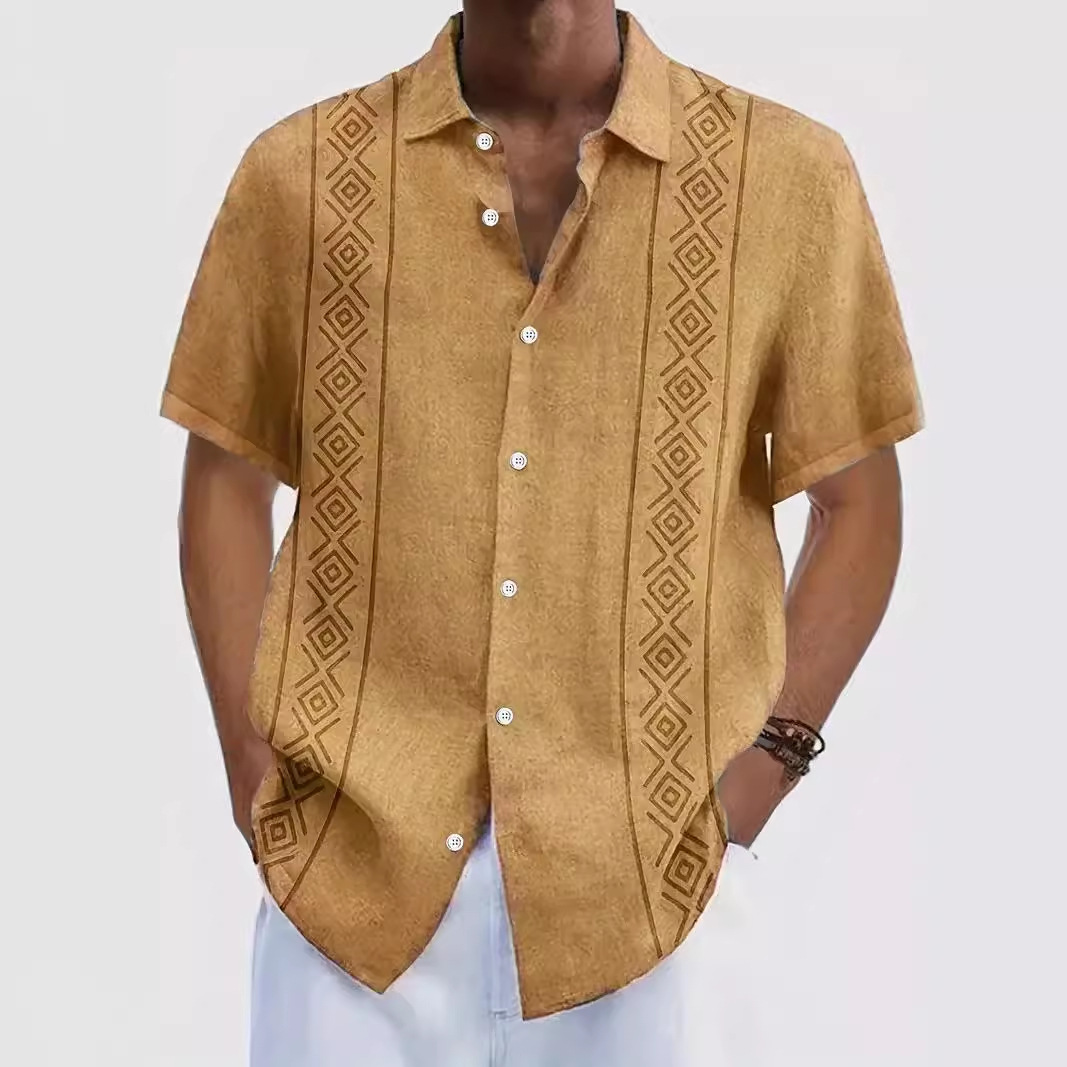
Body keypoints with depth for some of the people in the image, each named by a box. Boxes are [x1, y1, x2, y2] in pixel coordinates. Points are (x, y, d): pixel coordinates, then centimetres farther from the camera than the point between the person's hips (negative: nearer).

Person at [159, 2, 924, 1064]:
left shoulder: (787, 173, 0)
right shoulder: (301, 170, 2)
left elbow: (858, 500, 5)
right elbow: (226, 478, 8)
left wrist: (766, 761, -4)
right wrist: (254, 768, 0)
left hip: (659, 859, 0)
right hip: (353, 847, 1)